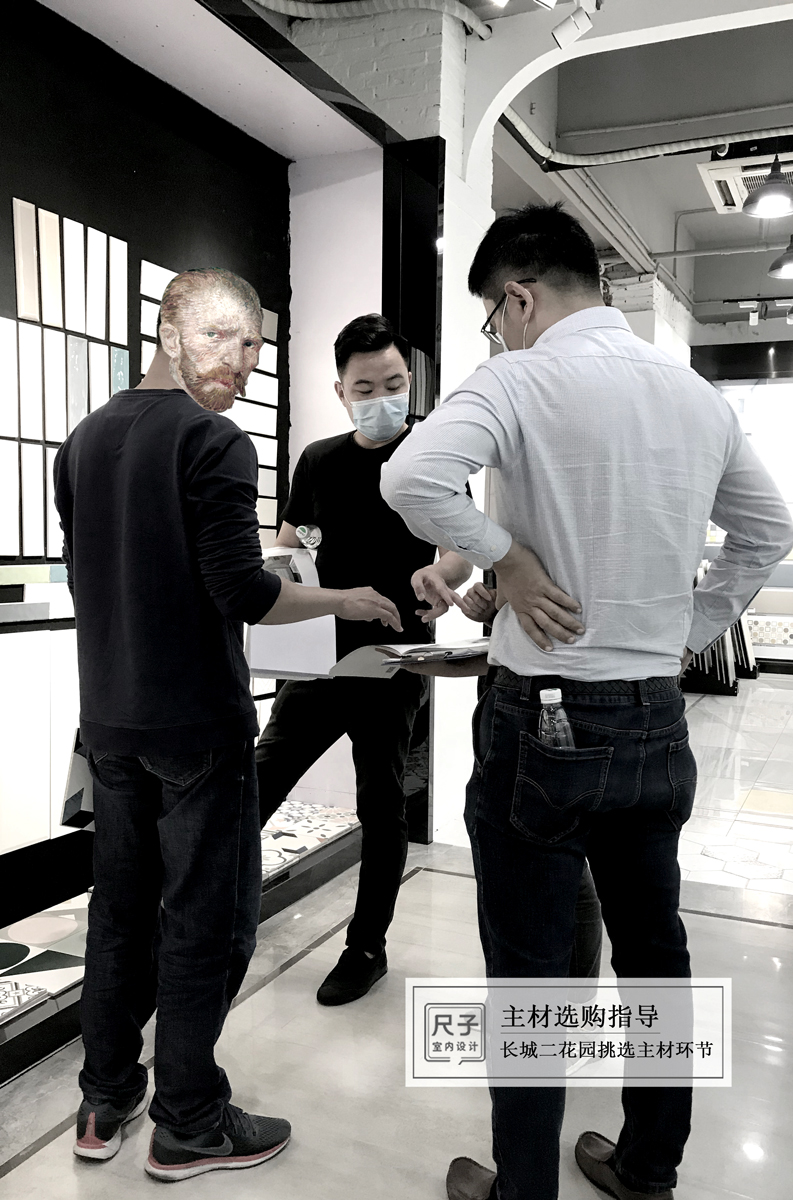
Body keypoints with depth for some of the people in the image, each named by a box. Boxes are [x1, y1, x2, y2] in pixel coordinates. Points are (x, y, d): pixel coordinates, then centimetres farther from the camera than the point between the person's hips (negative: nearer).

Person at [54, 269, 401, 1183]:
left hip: (109, 721, 8)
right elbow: (243, 593, -20)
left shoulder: (83, 440, 10)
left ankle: (105, 1102, 32)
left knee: (120, 907, 18)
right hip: (198, 725, -7)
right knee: (207, 922, 6)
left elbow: (85, 573, 15)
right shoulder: (214, 442, -14)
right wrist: (345, 602, -6)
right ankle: (189, 1125, 21)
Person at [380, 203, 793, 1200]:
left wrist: (500, 554, -14)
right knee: (654, 952, 19)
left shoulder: (523, 380, -12)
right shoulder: (700, 396, 7)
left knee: (527, 971, 8)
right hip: (659, 723, 7)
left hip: (543, 723, -6)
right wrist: (691, 630, 16)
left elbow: (412, 479, -29)